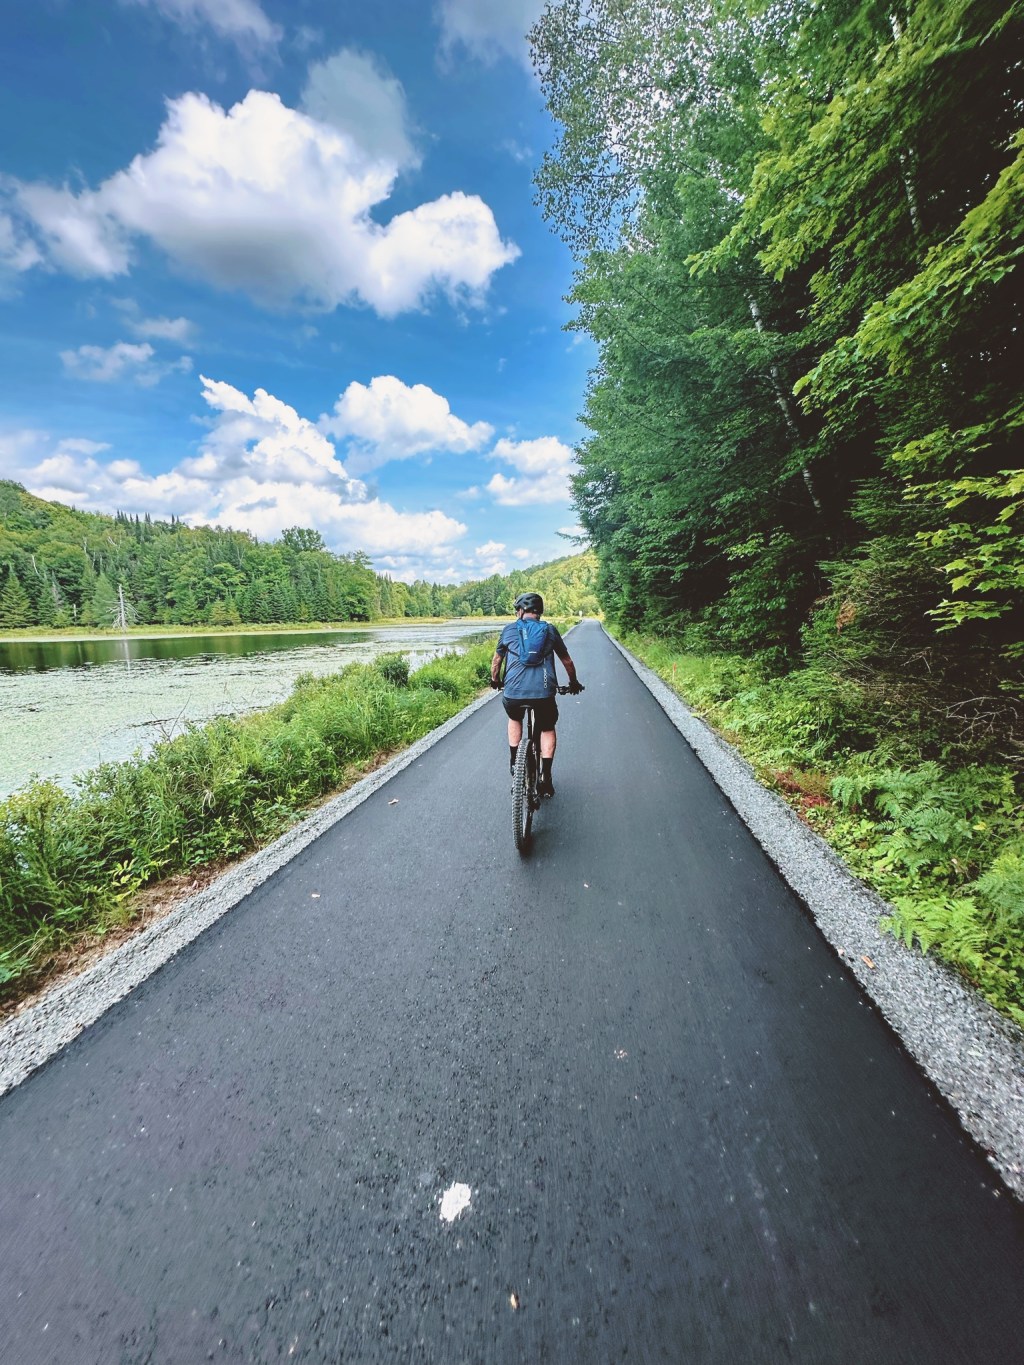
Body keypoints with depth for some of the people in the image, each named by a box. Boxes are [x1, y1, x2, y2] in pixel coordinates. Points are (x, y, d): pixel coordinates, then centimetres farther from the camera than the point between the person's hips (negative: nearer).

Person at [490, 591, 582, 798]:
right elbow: (567, 661, 23)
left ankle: (514, 762, 28)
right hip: (544, 691, 0)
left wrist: (495, 680, 42)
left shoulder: (510, 629, 14)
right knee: (547, 729, 24)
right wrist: (574, 683, 40)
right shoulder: (550, 629, 16)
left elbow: (496, 660, 23)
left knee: (514, 719, 33)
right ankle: (546, 777, 16)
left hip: (514, 690, 0)